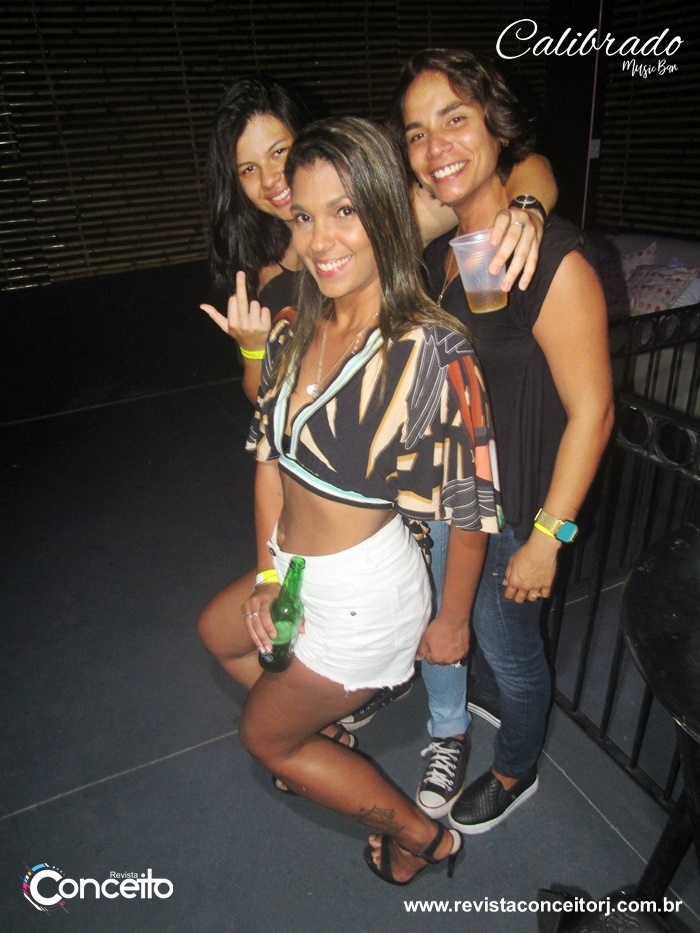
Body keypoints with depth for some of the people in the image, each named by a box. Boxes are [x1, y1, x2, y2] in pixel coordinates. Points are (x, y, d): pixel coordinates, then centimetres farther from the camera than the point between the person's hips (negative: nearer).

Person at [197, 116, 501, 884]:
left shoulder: (432, 353, -26)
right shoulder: (295, 329, -5)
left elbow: (470, 506, -19)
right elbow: (269, 454, 2)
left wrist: (451, 623, -7)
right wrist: (267, 574, 1)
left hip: (364, 595, -8)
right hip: (295, 569, 8)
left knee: (264, 738, 12)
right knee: (219, 631, 31)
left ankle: (418, 834, 35)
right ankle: (326, 731, 52)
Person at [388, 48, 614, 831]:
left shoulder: (554, 259, -24)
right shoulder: (438, 250, 1)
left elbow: (591, 413, -20)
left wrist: (547, 538, -16)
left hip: (508, 510, -7)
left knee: (509, 650, 17)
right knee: (433, 628, 24)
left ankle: (516, 774, 49)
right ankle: (448, 735, 56)